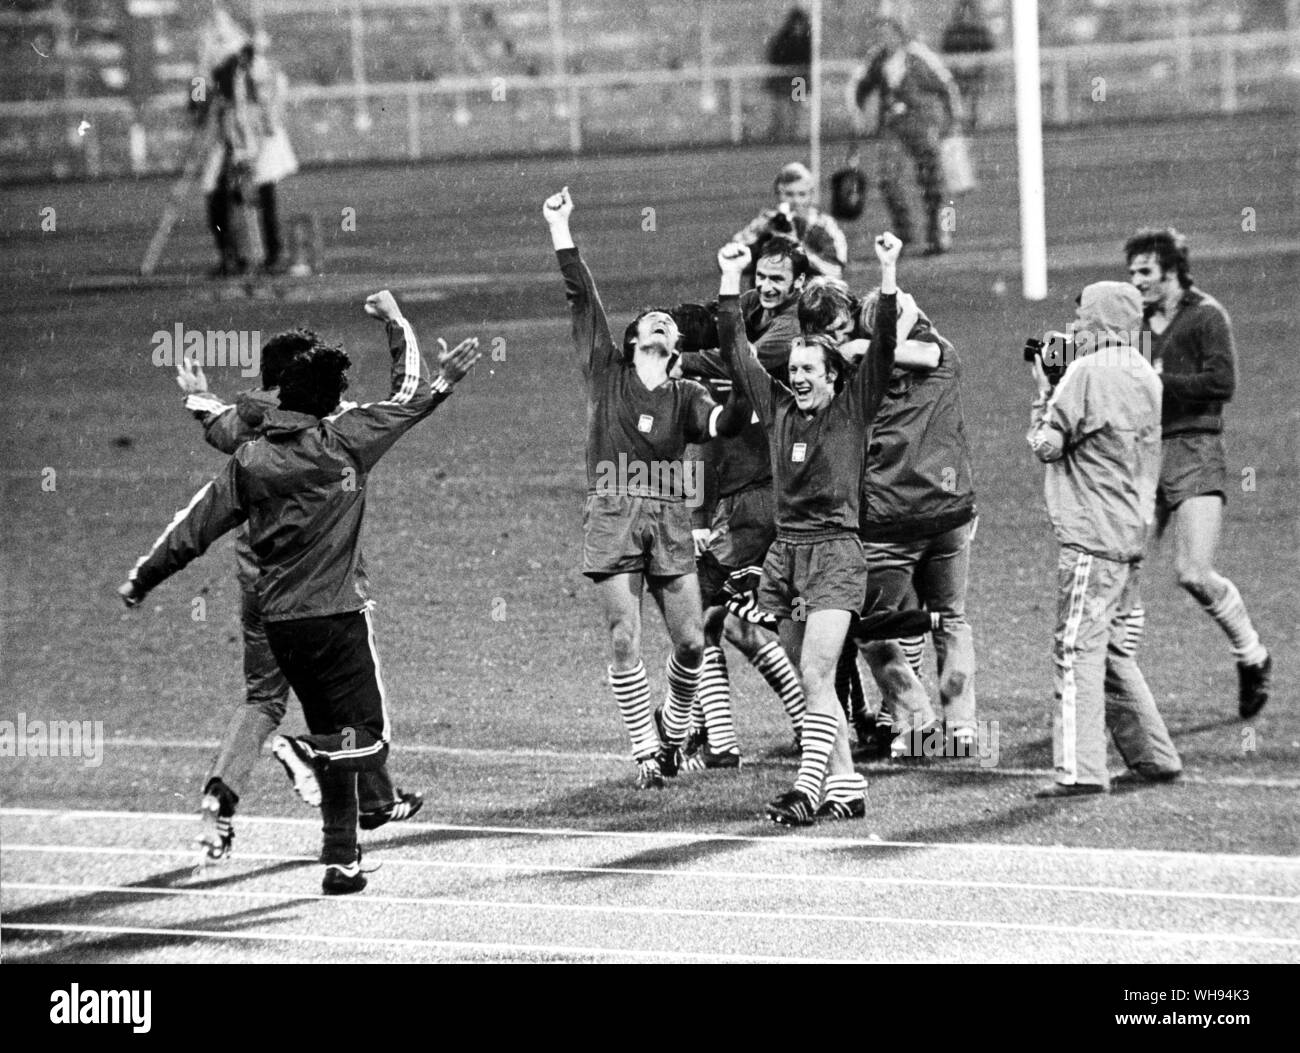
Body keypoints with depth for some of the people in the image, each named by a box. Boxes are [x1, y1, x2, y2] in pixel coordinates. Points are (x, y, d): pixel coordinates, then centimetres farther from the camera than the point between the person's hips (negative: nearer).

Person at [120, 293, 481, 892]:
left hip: (278, 619, 5)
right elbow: (411, 393, 6)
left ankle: (341, 859, 11)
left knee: (334, 739, 16)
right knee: (366, 742, 0)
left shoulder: (249, 460, 2)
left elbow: (196, 525, 5)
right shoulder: (343, 442, -7)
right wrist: (395, 322, 20)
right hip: (336, 614, -5)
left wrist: (142, 579, 17)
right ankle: (302, 752, -28)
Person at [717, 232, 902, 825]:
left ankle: (809, 787, -22)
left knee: (816, 678, -15)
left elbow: (883, 347, -8)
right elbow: (735, 352, 15)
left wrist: (888, 272, -13)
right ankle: (846, 786, 11)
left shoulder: (852, 410, 1)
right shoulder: (776, 407, 12)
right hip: (785, 552, 6)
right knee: (812, 681, 6)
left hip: (834, 553, -6)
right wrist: (731, 280, 13)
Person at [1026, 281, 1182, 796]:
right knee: (1115, 652, 18)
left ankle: (1081, 770, -16)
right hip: (1132, 534, 9)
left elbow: (1045, 444, -9)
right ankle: (1154, 757, 21)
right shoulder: (1145, 377, 14)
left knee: (1078, 649, -9)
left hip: (1092, 535, -8)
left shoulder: (1087, 372, -11)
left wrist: (1044, 392, 6)